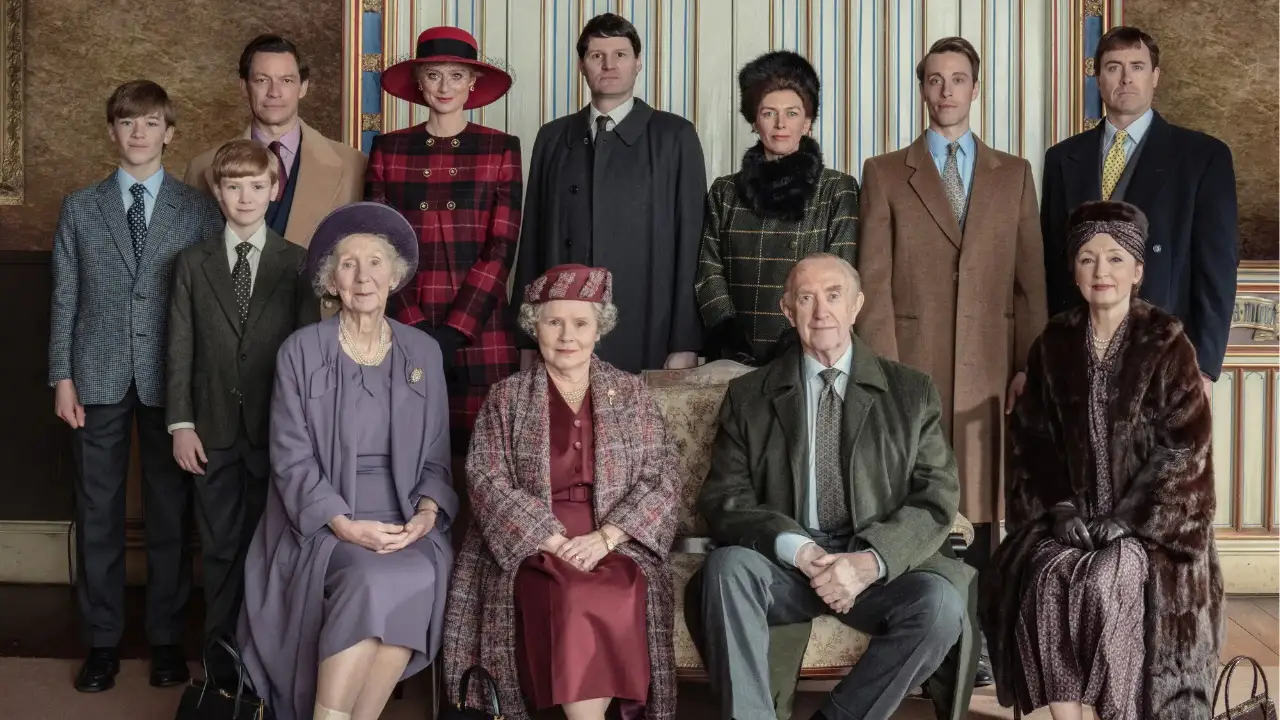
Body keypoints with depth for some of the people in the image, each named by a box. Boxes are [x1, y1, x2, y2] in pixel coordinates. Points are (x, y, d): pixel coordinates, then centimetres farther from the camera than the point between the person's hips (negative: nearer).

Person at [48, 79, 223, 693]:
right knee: (98, 512, 6)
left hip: (170, 381, -1)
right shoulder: (80, 207, 8)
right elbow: (65, 298, 6)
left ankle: (166, 637, 18)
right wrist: (62, 376, -1)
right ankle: (102, 641, 17)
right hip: (99, 379, 1)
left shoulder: (199, 210, 3)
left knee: (169, 512, 6)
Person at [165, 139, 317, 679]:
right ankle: (223, 663, 18)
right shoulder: (192, 263, 7)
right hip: (214, 429, 1)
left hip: (275, 429, -1)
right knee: (221, 548, 8)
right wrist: (181, 422, -4)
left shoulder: (296, 263, 3)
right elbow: (181, 347, 4)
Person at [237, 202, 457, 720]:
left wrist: (428, 512, -8)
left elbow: (436, 454, 12)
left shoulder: (423, 352, 9)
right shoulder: (300, 351, 0)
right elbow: (292, 459, -4)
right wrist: (345, 524, -17)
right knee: (377, 581, -32)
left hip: (403, 520, 3)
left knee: (421, 579, -29)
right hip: (324, 522, -3)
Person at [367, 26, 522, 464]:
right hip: (403, 332, 1)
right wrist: (414, 326, -9)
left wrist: (454, 328, -11)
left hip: (479, 332, -1)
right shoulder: (389, 149, 8)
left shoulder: (501, 149, 4)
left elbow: (501, 247, -3)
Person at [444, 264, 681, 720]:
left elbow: (663, 480, 4)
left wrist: (604, 537, -12)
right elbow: (489, 483, -2)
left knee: (613, 598, -32)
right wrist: (559, 542, -14)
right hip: (529, 550, -1)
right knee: (572, 598, -33)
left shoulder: (632, 393, 12)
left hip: (617, 547, 1)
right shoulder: (506, 397, 8)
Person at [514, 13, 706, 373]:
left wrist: (685, 343, -7)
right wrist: (528, 339, 6)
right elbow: (533, 238, 10)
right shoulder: (552, 137, 11)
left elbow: (691, 241, -1)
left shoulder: (675, 135, 3)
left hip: (647, 339, -2)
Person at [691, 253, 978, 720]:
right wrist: (797, 550, -19)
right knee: (726, 566, -31)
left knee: (941, 602, -29)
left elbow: (937, 497, 0)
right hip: (784, 563, 0)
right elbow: (722, 498, -1)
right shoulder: (748, 396, 8)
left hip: (882, 568, 0)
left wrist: (870, 560, -18)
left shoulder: (912, 393, 8)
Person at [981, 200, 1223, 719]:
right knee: (1042, 577, -25)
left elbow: (1183, 445, -8)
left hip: (1151, 520, -3)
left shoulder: (1167, 343, -4)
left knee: (1107, 584, -30)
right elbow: (1032, 436, 6)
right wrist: (1060, 507, -8)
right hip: (1071, 512, 3)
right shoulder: (1054, 343, 6)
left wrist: (1125, 518, -15)